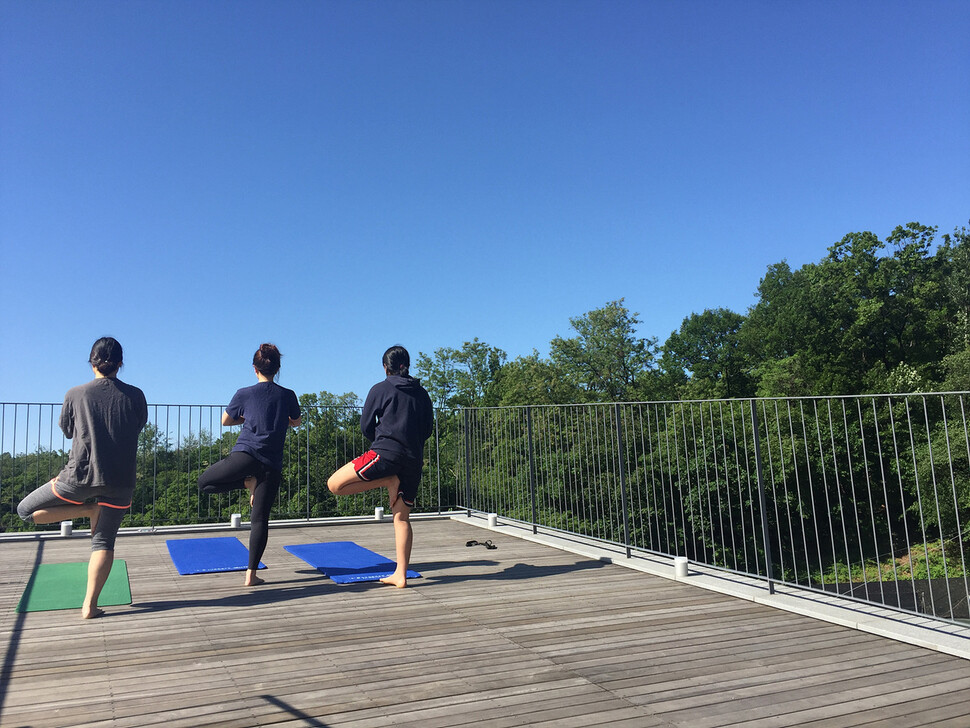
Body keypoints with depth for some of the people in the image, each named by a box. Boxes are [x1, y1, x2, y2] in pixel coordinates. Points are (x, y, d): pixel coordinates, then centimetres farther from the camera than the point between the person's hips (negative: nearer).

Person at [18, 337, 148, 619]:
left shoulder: (75, 395, -2)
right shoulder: (135, 396, -1)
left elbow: (67, 431, 14)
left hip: (81, 474, -2)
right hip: (120, 482, 2)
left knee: (26, 510, 17)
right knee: (104, 542, 10)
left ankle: (90, 509, 2)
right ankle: (90, 605, 4)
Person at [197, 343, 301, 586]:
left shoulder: (244, 394, 5)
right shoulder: (288, 395, 7)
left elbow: (225, 421, 21)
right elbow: (296, 422, 26)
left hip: (246, 455, -2)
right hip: (272, 465, 3)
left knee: (204, 481, 17)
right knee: (260, 518, 5)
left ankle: (247, 482, -1)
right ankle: (251, 573, 4)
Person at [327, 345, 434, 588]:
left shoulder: (380, 389, 5)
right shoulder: (422, 394, 15)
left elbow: (366, 426, 7)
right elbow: (427, 430, 19)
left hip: (385, 453, -6)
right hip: (414, 460, 6)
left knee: (335, 484, -3)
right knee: (402, 517, 9)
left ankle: (388, 481, -8)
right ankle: (400, 575, 6)